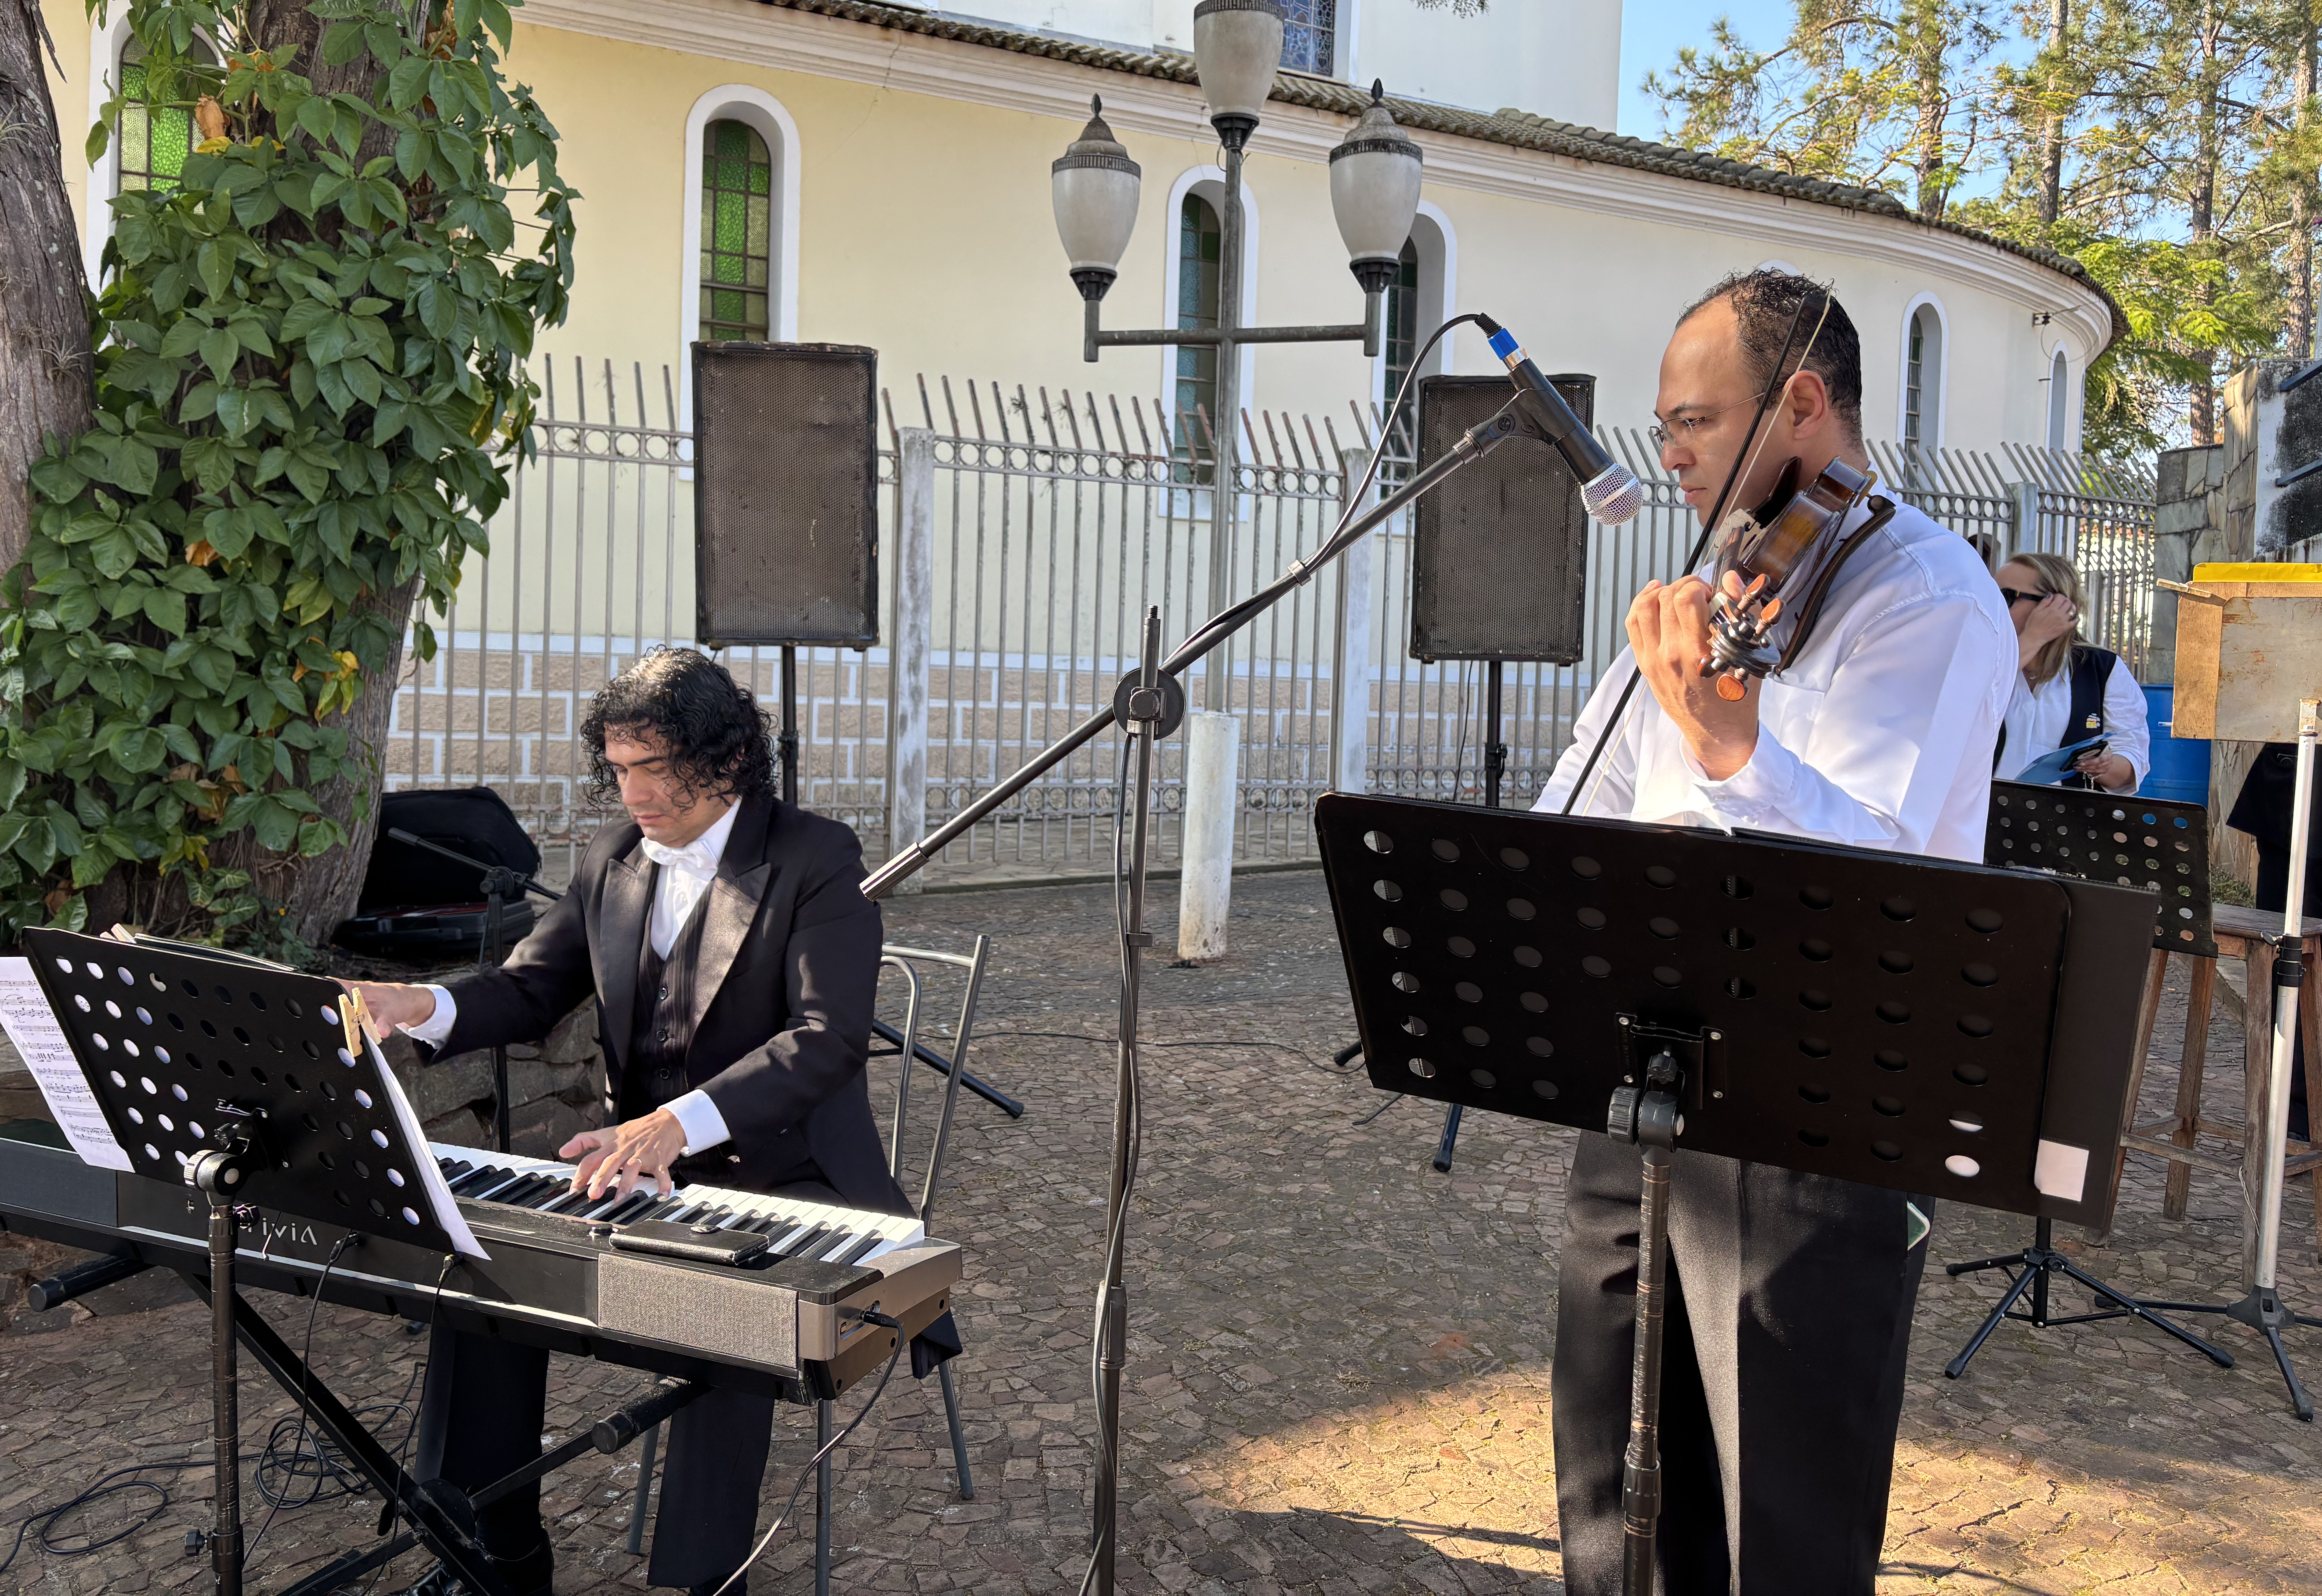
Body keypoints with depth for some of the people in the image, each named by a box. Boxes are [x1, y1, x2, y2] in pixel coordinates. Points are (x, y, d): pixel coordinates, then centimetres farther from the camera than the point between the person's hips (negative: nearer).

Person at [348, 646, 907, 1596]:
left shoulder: (816, 861, -13)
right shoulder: (611, 864, 8)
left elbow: (831, 1037, -23)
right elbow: (528, 991, 9)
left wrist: (678, 1122, -37)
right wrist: (417, 1007, -14)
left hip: (786, 1175, -6)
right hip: (643, 1167, 6)